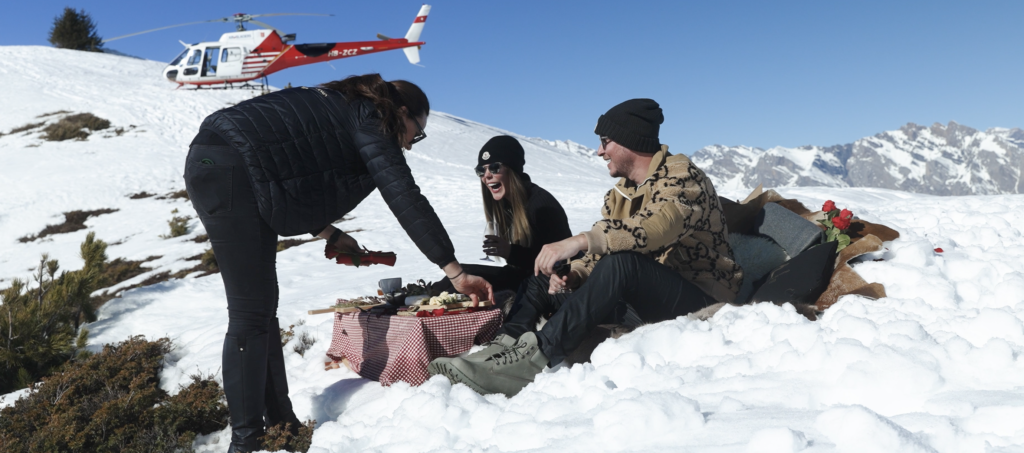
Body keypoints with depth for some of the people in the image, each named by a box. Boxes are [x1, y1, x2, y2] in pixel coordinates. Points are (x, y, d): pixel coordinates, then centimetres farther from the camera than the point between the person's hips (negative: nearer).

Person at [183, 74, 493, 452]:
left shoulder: (337, 107, 23)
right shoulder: (370, 119, -4)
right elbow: (404, 197, -13)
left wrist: (329, 233, 19)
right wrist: (455, 271, -13)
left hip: (213, 165, 10)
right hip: (228, 170, -10)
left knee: (262, 307, 10)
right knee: (251, 314, -8)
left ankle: (281, 422, 16)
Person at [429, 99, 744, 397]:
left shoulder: (682, 175, -13)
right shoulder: (619, 194, 11)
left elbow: (657, 227, -33)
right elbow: (598, 251, 7)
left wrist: (579, 241, -40)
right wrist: (572, 276, -15)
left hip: (702, 300, -8)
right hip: (643, 300, 8)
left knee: (621, 264, -36)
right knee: (544, 281, 3)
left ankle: (537, 358, -38)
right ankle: (504, 347, -22)